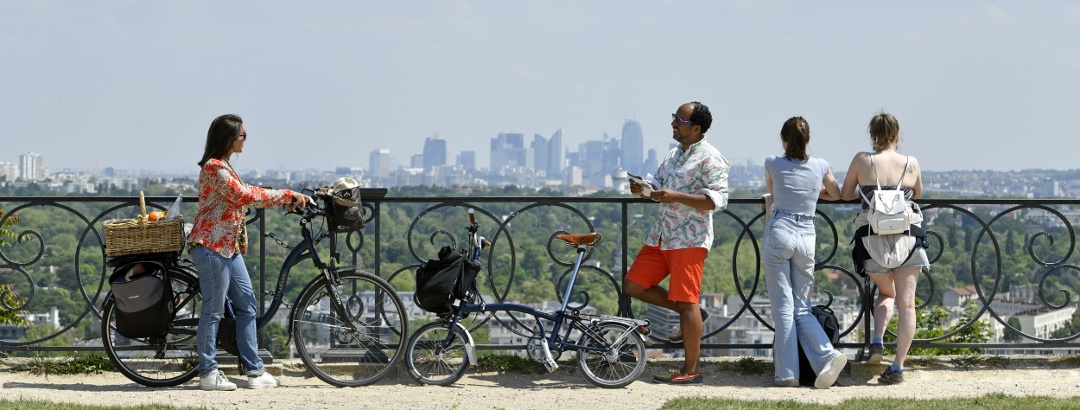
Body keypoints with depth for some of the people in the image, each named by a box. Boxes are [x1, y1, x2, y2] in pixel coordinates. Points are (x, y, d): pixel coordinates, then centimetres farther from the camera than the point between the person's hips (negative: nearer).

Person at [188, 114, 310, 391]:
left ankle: (255, 371, 12)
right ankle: (208, 373, 4)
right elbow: (245, 196, -21)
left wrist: (288, 199, 11)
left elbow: (246, 194, 19)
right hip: (211, 246, -11)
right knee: (213, 310, -4)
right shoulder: (214, 167, -15)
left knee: (247, 305, 9)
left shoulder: (224, 167, 18)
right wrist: (286, 195, -15)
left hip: (229, 246, 11)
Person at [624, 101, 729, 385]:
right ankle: (691, 315, 19)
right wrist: (643, 190, 1)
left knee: (686, 302, -7)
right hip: (661, 236, 9)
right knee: (633, 286, 5)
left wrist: (676, 197, -26)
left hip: (689, 239, -9)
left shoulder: (710, 159, -10)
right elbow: (659, 187, 25)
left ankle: (691, 370, 0)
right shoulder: (674, 155, 18)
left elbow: (718, 199, -19)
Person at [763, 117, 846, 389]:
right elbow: (836, 195, 23)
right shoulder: (820, 167, 5)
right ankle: (827, 356, -10)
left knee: (783, 306, -1)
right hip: (807, 237, 3)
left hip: (779, 234, -3)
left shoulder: (773, 164, 0)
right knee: (801, 307, 11)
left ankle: (787, 373, -3)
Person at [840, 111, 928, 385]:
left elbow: (845, 195, 8)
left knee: (886, 294, 24)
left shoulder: (862, 160, -3)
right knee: (906, 303, 4)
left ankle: (877, 341, 0)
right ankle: (898, 367, -1)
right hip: (907, 237, -1)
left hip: (872, 237, 1)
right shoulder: (911, 163, 0)